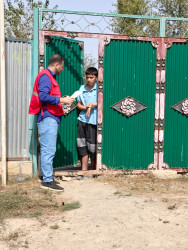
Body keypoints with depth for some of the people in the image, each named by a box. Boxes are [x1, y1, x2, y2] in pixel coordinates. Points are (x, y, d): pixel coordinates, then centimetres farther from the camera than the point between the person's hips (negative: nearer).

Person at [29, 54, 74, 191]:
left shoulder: (50, 77, 22)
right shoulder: (45, 76, -10)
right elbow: (43, 96, -22)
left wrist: (63, 99, 13)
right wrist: (62, 100, -18)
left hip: (51, 119, 11)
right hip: (47, 119, -11)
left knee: (48, 150, 14)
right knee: (49, 150, -10)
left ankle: (47, 177, 21)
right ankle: (47, 181, -7)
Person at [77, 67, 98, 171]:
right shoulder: (82, 88, 11)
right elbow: (78, 104, 13)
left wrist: (92, 105, -12)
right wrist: (86, 107, -5)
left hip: (93, 121, -4)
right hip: (82, 119, 5)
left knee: (92, 146, 1)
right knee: (81, 145, 5)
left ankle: (93, 170, 16)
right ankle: (84, 169, 15)